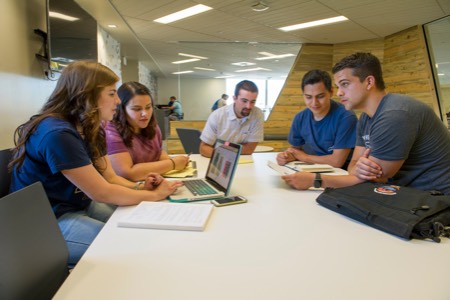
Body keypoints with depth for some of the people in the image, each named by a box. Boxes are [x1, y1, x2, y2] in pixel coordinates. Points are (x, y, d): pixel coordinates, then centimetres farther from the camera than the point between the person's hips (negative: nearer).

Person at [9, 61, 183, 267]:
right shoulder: (58, 134, -28)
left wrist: (140, 187, -14)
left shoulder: (91, 130, 3)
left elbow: (110, 177, 5)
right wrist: (153, 195, -16)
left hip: (80, 205, 9)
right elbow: (102, 193, -26)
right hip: (48, 221, -9)